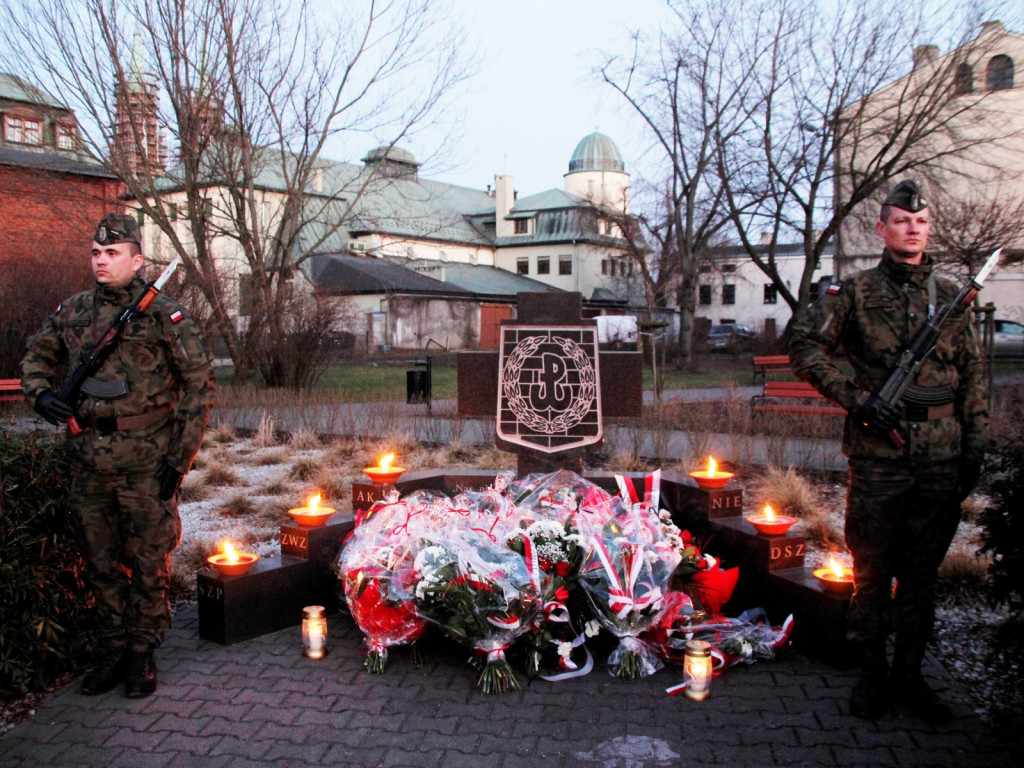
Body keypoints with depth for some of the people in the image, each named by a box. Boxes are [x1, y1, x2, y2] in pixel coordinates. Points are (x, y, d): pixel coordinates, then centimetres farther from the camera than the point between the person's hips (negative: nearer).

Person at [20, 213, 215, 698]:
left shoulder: (162, 314, -6)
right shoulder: (72, 313, 7)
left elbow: (200, 385, -6)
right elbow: (36, 355, 24)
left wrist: (179, 457, -9)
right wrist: (40, 392, 1)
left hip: (146, 461, -4)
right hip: (89, 461, 5)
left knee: (148, 563, 6)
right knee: (102, 562, 15)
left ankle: (142, 654, 22)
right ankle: (112, 651, 30)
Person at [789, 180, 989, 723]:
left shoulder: (951, 297, 12)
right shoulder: (855, 292, 1)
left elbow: (972, 377, 15)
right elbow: (804, 346, -4)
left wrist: (975, 443, 9)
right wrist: (857, 398, -13)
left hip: (941, 461, 3)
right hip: (877, 457, -3)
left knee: (923, 573, 11)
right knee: (872, 569, 5)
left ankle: (909, 674, 26)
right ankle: (872, 673, 21)